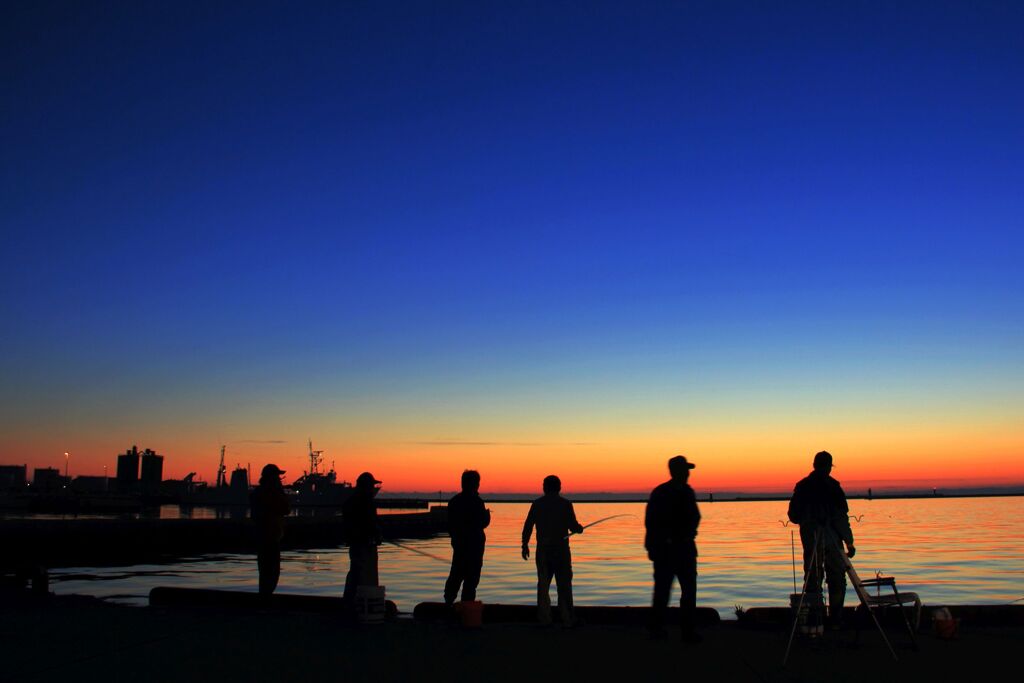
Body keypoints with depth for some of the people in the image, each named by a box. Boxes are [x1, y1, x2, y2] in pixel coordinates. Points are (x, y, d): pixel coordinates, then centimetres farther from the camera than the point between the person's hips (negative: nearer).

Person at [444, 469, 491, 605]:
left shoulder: (454, 501, 6)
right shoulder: (477, 502, -14)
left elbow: (450, 524, 11)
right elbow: (483, 523, -12)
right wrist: (487, 514, 7)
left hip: (458, 543, 6)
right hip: (474, 543, -6)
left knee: (456, 574, 16)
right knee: (471, 576, 0)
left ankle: (448, 600, 16)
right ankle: (467, 603, -1)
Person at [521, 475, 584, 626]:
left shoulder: (537, 504, 3)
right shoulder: (565, 504, -3)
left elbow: (528, 526, 1)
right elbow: (573, 526, -8)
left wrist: (525, 545, 10)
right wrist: (580, 528, 15)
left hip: (543, 550, 2)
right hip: (561, 549, -2)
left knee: (543, 584, 9)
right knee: (564, 585, 4)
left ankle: (544, 619, 9)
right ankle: (567, 619, 5)